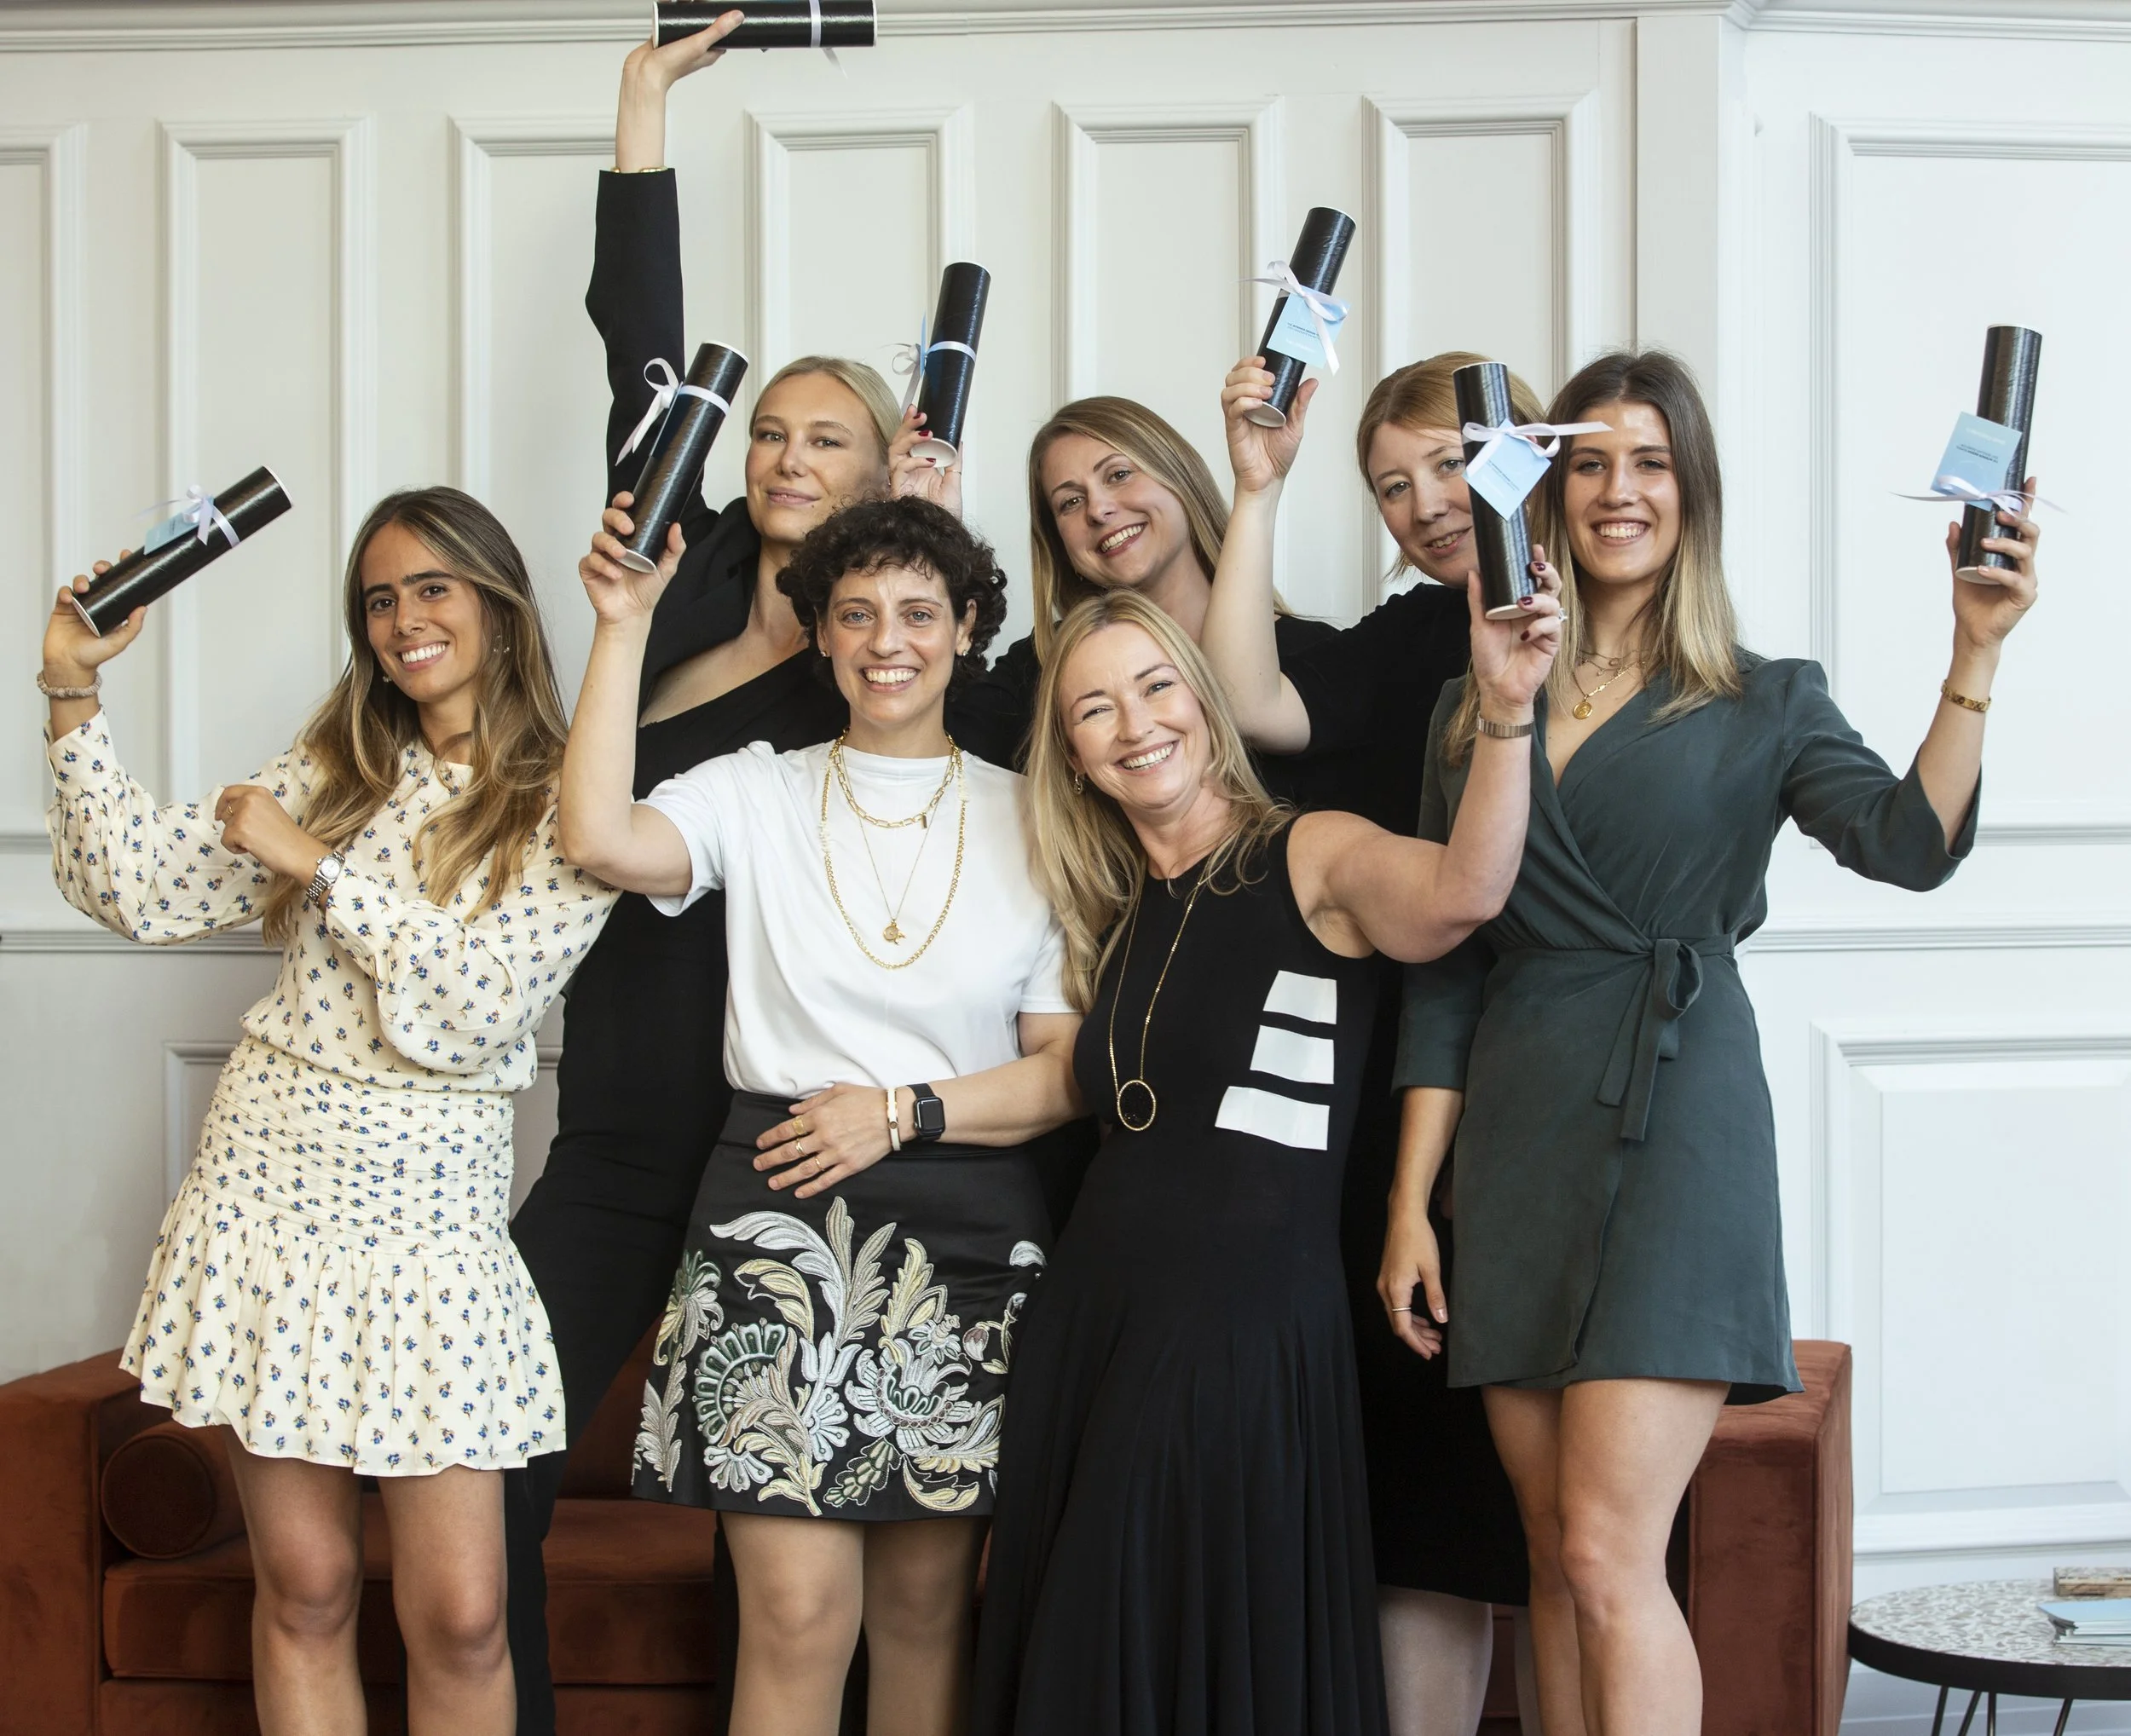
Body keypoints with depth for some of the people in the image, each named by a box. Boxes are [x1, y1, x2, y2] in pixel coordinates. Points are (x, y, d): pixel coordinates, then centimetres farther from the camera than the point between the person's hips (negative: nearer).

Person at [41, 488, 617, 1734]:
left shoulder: (566, 805, -1)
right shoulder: (333, 771, 11)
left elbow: (482, 1004, -13)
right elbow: (142, 892, 4)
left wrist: (314, 862, -12)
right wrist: (75, 692, -1)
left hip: (431, 1200, -3)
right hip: (270, 1175, 3)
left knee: (459, 1617, -4)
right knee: (304, 1588, 9)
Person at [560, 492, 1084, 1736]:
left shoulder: (1028, 823, 7)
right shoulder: (757, 795, 7)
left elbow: (1069, 1069, 4)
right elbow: (603, 840, -14)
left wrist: (904, 1111, -10)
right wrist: (626, 625, -11)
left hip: (969, 1243, 1)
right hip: (779, 1224, -1)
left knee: (925, 1604, 9)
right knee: (800, 1617, -7)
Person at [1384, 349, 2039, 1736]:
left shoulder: (1764, 702, 6)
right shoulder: (1476, 708, 14)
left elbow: (1909, 844, -13)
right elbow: (1442, 970, 12)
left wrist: (1977, 652, -23)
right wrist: (1412, 1199, 8)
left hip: (1677, 1115, -4)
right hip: (1517, 1136, 4)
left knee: (1607, 1553, -12)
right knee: (1559, 1556, 7)